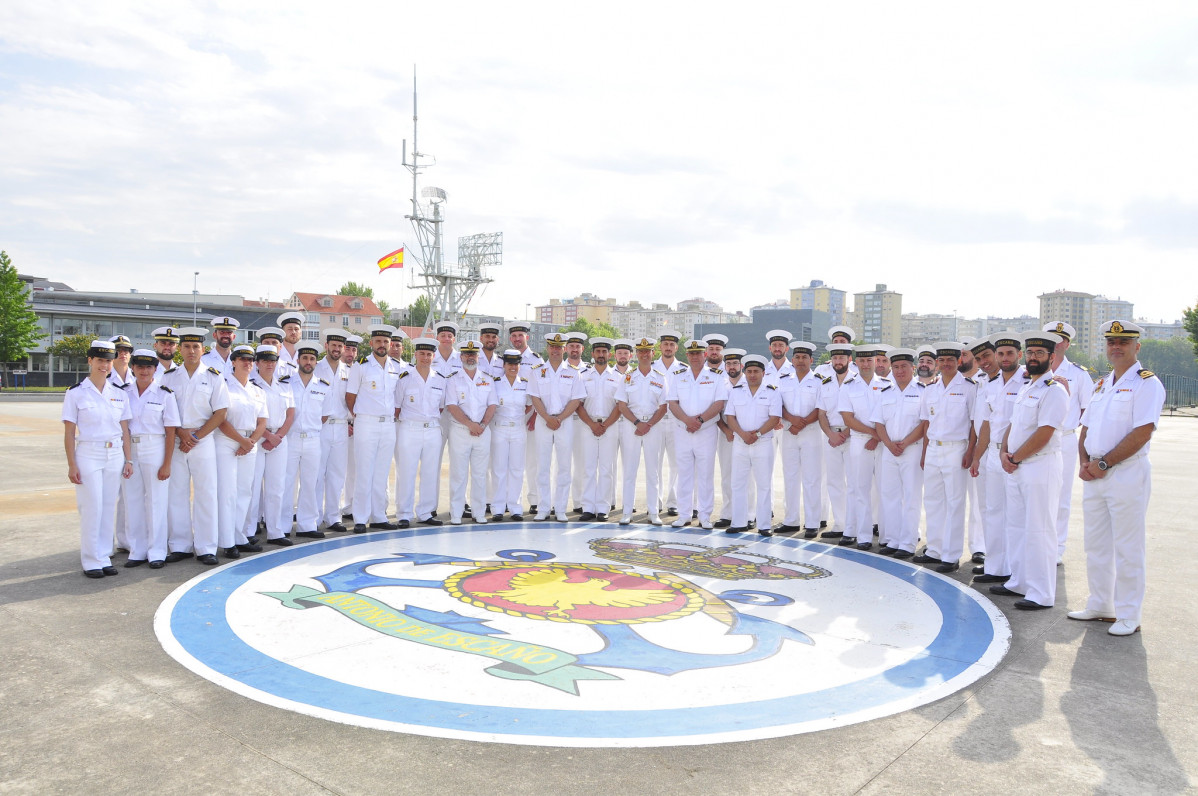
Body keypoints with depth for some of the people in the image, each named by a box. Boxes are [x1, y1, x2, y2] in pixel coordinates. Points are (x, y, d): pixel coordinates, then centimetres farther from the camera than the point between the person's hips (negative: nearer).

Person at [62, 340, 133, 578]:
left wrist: (128, 459, 6)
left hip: (114, 455, 3)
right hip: (88, 455, -3)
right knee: (92, 508, -2)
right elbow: (69, 433, -3)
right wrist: (72, 465, -8)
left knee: (109, 507, 6)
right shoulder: (76, 393, -2)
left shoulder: (119, 394, 9)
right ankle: (92, 561, 8)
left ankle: (104, 558, 16)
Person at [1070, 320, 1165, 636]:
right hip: (1095, 476, 7)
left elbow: (1142, 433, -17)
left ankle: (1128, 616, 9)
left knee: (1128, 550, 0)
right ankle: (1100, 606, 25)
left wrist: (1104, 463, -16)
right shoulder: (1102, 384, 16)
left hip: (1127, 474, -7)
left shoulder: (1147, 383, -8)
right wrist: (1085, 463, 0)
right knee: (1096, 545, 13)